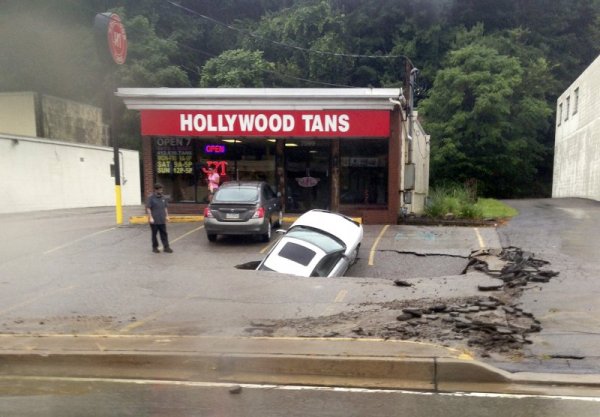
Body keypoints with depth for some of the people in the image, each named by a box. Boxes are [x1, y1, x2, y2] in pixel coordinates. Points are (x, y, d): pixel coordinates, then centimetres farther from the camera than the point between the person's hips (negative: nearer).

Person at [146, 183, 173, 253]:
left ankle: (166, 247, 8)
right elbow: (148, 208, -11)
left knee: (164, 234, 4)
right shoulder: (151, 198, -8)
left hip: (162, 220, 5)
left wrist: (167, 216, 14)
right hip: (154, 221, -5)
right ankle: (155, 247, 17)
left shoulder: (163, 198, 10)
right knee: (154, 234, 6)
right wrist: (150, 217, -17)